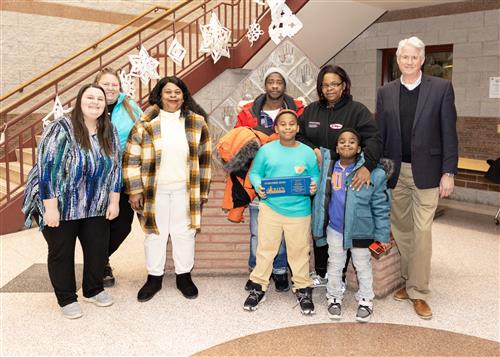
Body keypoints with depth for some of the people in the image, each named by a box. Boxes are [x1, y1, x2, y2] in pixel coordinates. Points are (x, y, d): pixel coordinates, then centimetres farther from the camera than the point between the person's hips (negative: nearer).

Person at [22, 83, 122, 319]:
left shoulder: (109, 131, 1)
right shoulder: (62, 129, -16)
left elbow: (115, 167, 5)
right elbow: (47, 168, -19)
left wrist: (114, 201, 2)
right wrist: (50, 207, -20)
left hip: (95, 207, 5)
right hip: (61, 206, -4)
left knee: (98, 248, 9)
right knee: (62, 253, 8)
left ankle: (93, 290, 32)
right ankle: (67, 299, 25)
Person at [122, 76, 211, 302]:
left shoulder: (197, 123, 1)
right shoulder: (145, 124, -5)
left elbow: (203, 158, 6)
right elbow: (131, 159, -3)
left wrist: (203, 190, 5)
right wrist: (134, 190, -6)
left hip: (185, 190, 1)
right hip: (154, 190, -1)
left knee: (184, 233, 10)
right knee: (155, 233, 11)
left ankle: (184, 276, 27)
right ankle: (154, 277, 27)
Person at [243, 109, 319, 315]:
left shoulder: (307, 152, 3)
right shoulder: (266, 150, 0)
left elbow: (315, 175, 9)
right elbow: (255, 172, 5)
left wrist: (313, 186, -12)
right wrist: (258, 187, -14)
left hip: (299, 211, 1)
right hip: (270, 207, 0)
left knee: (299, 251, 9)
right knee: (265, 249, 7)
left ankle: (303, 290, 26)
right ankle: (258, 287, 23)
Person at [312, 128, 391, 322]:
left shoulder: (373, 172, -14)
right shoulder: (327, 164, -6)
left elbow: (381, 207, -9)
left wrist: (383, 235, -7)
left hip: (360, 230, -2)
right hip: (334, 228, 3)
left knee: (363, 266, 15)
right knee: (335, 265, 19)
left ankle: (365, 300, 35)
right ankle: (334, 298, 38)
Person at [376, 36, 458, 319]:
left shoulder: (441, 88, -1)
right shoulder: (386, 92, 7)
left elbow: (449, 133, -3)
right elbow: (380, 134, 8)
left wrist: (448, 172, -7)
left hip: (426, 171, -3)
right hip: (395, 172, 3)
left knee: (422, 231, -1)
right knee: (402, 229, 12)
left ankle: (419, 291, 9)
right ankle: (409, 279, 27)